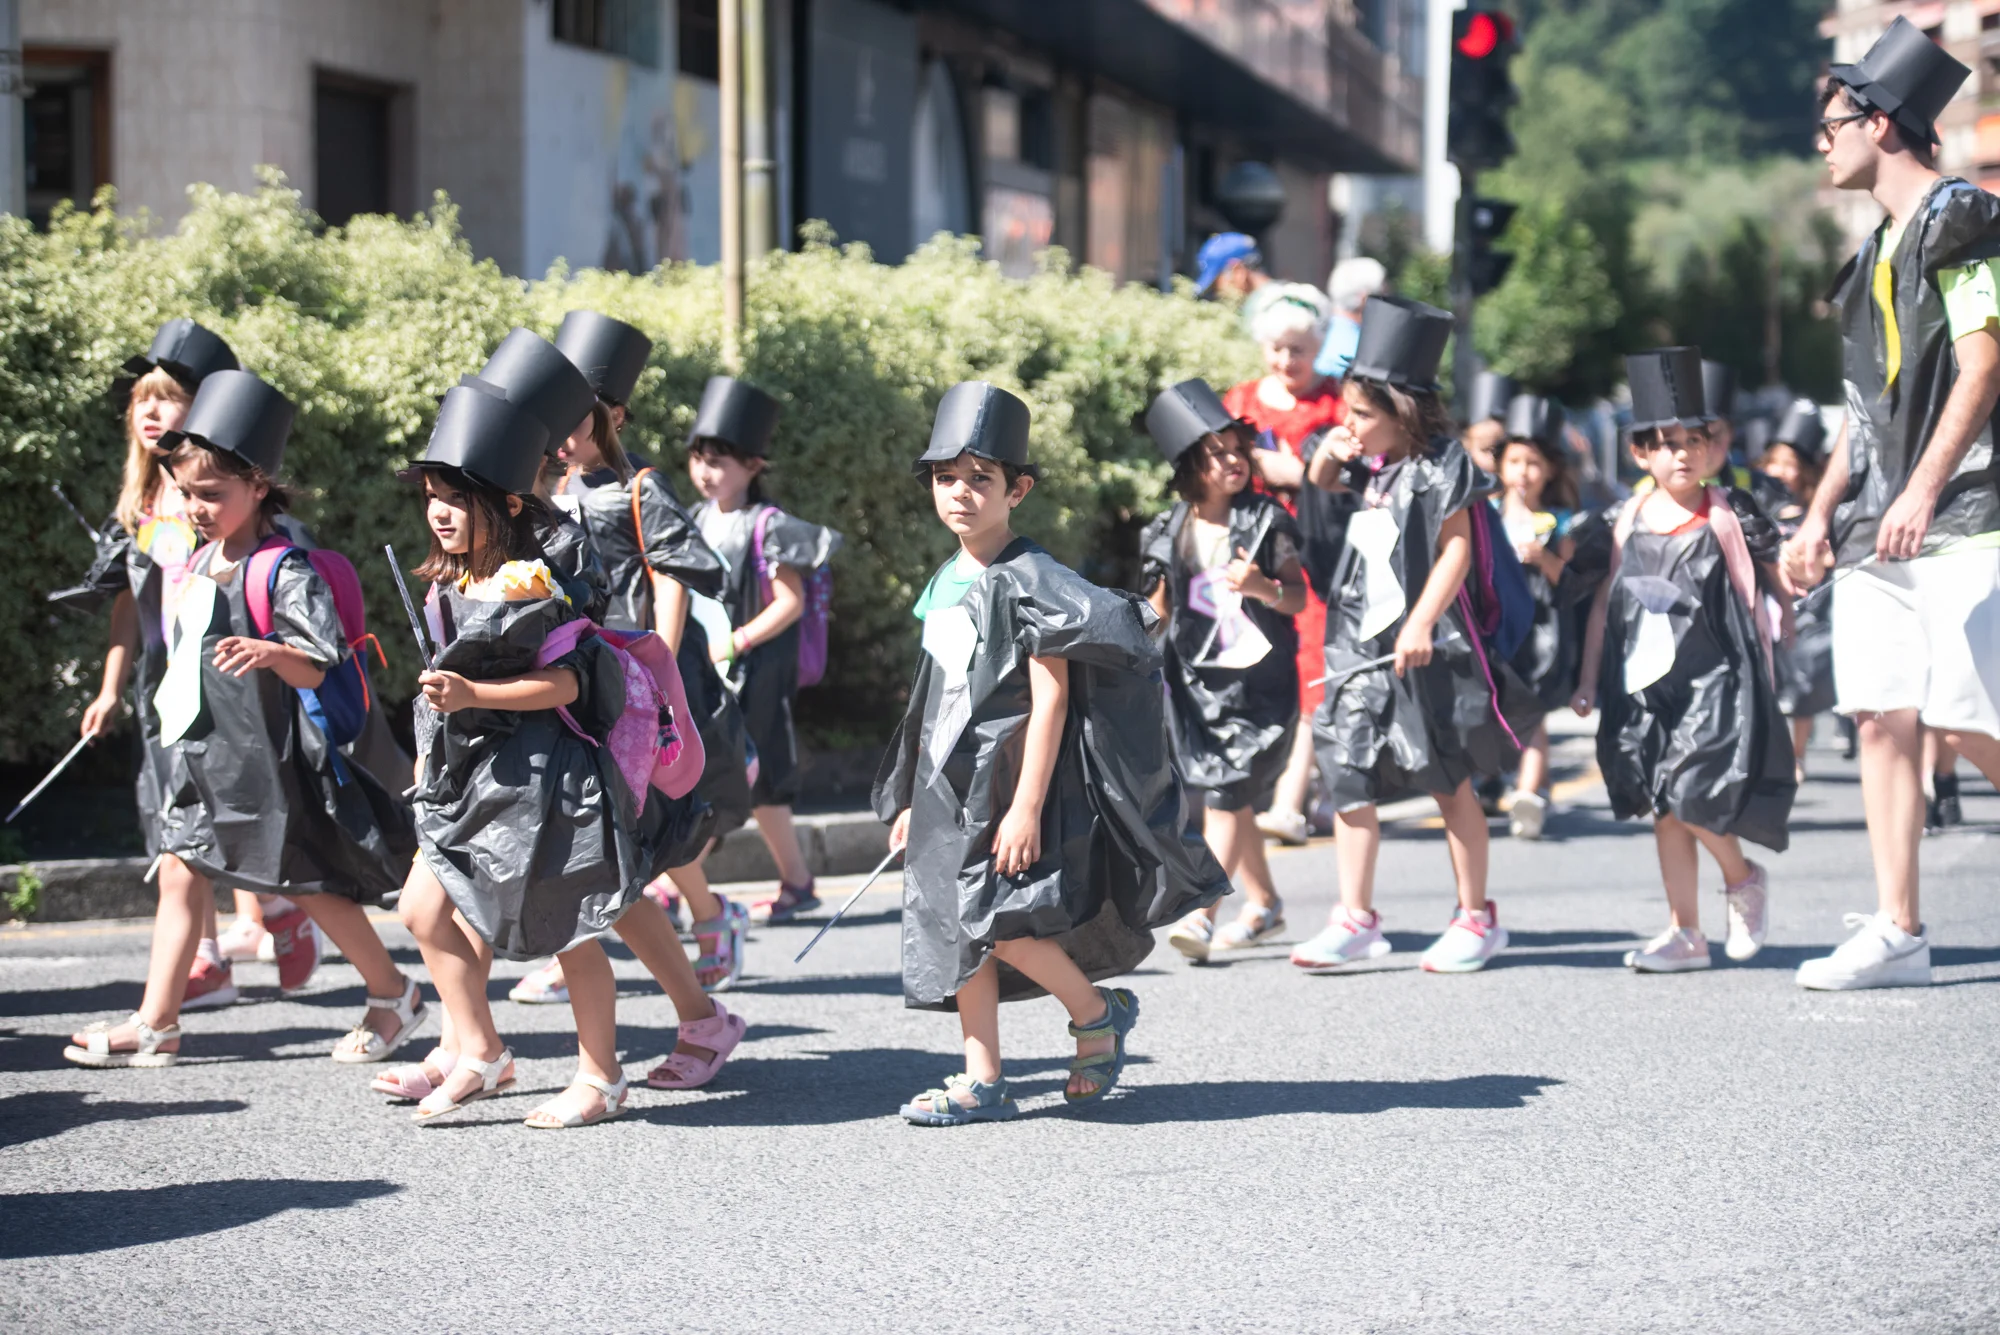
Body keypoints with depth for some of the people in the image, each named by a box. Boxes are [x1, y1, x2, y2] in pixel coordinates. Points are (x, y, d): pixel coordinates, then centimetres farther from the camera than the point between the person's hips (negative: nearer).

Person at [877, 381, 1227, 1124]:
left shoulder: (1026, 582, -12)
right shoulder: (945, 583, 13)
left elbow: (1051, 698, -16)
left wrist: (1028, 806, -21)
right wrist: (911, 797, 20)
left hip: (1008, 781, -8)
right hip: (951, 786, 8)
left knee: (999, 923, -16)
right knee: (954, 926, 5)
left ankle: (1098, 1012, 7)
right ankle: (983, 1083, 11)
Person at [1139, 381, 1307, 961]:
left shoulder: (1267, 522, -3)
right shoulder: (1171, 533, 6)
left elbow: (1299, 598, -4)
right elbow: (1160, 608, 17)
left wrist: (1263, 588, -22)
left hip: (1259, 678, -4)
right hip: (1197, 680, 4)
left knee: (1227, 793, -13)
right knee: (1227, 798, 10)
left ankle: (1201, 914, -16)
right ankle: (1263, 904, 25)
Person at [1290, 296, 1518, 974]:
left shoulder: (1438, 465, -9)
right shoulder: (1368, 467, 10)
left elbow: (1456, 547, -15)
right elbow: (1318, 486, 28)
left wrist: (1422, 622, -22)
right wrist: (1328, 455, 6)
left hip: (1425, 647, -7)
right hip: (1361, 644, 7)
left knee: (1448, 781, 3)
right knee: (1349, 778, 2)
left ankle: (1477, 916, 14)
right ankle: (1356, 919, 6)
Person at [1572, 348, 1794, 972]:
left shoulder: (1729, 515, -3)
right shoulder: (1630, 523, 7)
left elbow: (1778, 579, 5)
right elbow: (1604, 603, 12)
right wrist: (1589, 680, 11)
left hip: (1712, 681, -4)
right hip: (1645, 685, 5)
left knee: (1687, 794, -15)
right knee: (1661, 807, 5)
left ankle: (1742, 877, 13)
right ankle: (1685, 933, 12)